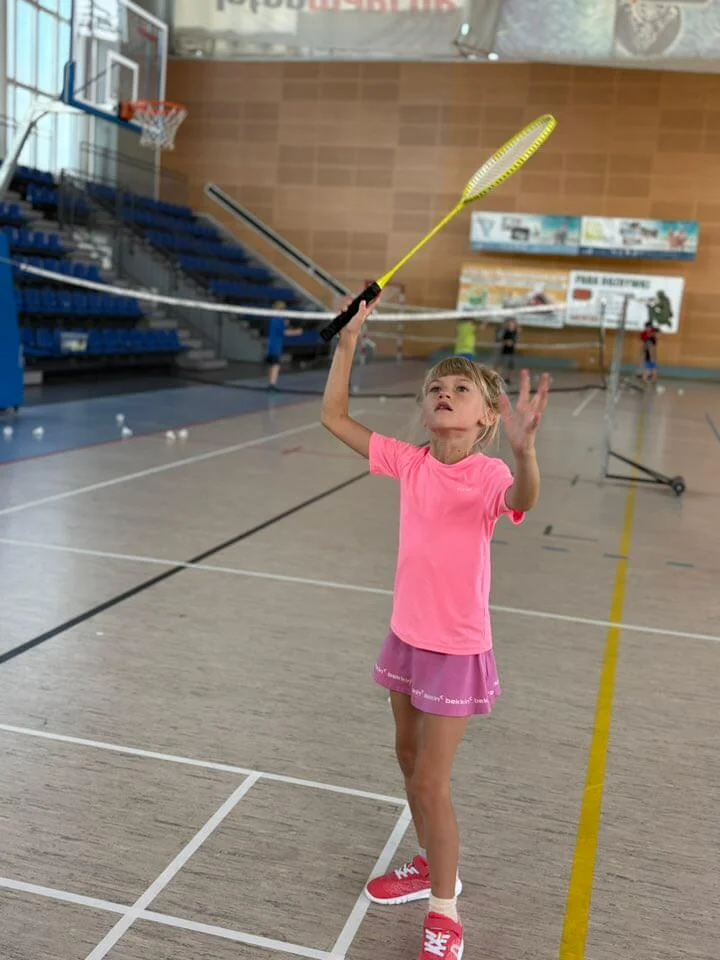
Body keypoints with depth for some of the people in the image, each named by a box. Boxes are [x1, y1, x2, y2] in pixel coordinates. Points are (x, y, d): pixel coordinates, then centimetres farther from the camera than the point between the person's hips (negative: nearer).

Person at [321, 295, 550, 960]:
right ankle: (432, 865, 46)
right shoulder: (410, 463, -5)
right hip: (408, 636, 6)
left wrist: (523, 448, -64)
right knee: (411, 759, 21)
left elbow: (523, 500, -44)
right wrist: (349, 340, -8)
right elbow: (334, 416, -1)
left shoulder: (489, 475, -20)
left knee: (430, 782, 0)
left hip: (458, 650, -6)